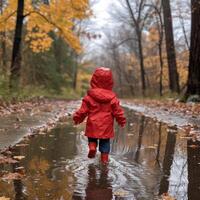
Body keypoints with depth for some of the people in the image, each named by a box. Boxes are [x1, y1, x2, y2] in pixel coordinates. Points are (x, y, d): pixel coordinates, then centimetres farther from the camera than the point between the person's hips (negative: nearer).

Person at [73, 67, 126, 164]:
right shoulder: (112, 98, -6)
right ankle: (104, 157, 15)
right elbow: (117, 111, -1)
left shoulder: (89, 96, -8)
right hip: (106, 127, 1)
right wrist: (122, 120, 15)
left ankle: (92, 146, -5)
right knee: (105, 142, 13)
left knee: (92, 138, 20)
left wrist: (77, 118, 12)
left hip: (93, 125, 0)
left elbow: (83, 110, -4)